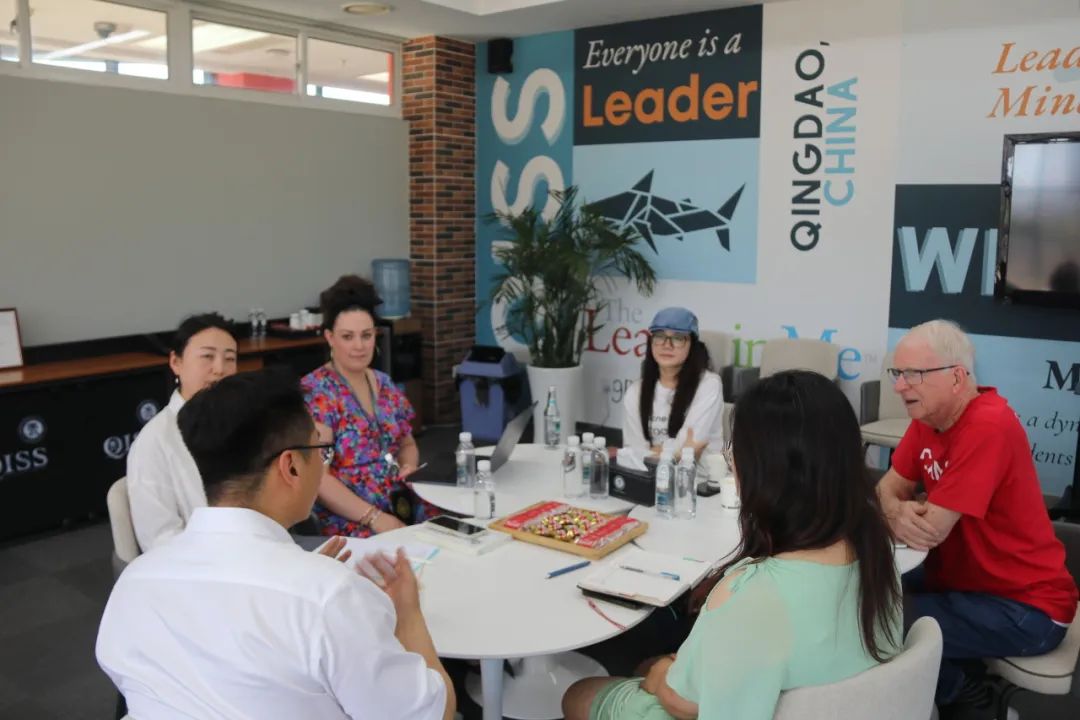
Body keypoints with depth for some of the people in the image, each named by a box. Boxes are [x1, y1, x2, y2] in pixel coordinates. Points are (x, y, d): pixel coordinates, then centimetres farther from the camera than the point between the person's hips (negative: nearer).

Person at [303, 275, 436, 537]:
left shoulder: (385, 385, 12)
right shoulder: (314, 391, -8)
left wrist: (409, 466, 0)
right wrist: (374, 517, -21)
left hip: (400, 505, 6)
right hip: (347, 519, -6)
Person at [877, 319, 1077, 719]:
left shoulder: (988, 428, -29)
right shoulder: (929, 415, 0)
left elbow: (930, 531, -28)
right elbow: (890, 486, 4)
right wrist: (897, 512, -20)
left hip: (1024, 607, -9)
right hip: (963, 580, 9)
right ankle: (957, 677, 19)